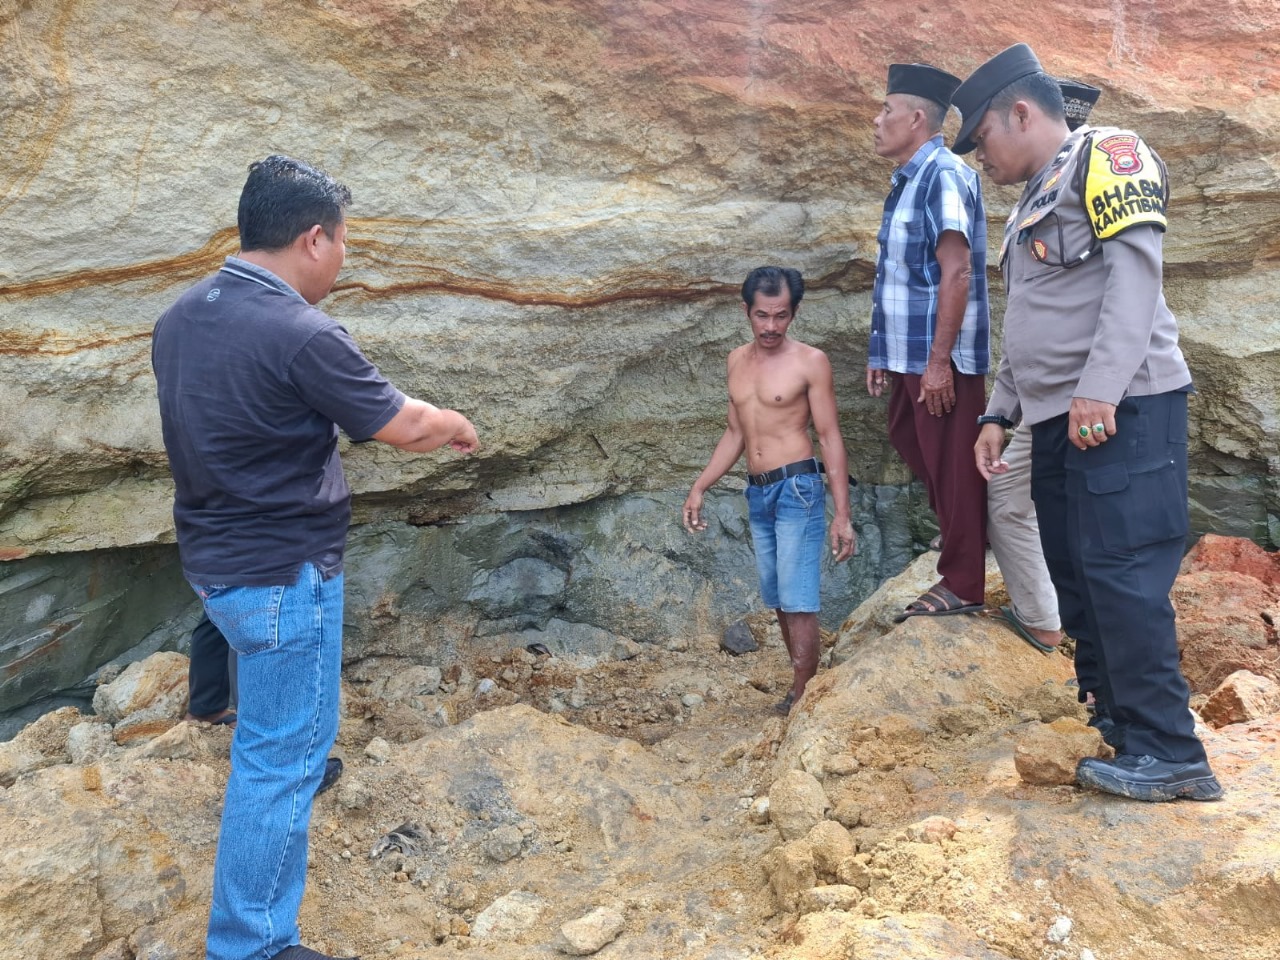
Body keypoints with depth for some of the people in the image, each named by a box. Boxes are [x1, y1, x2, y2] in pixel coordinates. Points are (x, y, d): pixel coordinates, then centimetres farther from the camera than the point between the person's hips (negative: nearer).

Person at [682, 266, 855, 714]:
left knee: (797, 601, -7)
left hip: (798, 490, -6)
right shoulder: (737, 361, 12)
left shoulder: (810, 361, -6)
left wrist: (842, 514, -11)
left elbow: (830, 438, -7)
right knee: (778, 601, 11)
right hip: (757, 494, 7)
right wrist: (699, 488, 13)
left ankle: (800, 698, 0)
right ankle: (805, 684, 22)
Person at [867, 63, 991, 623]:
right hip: (908, 352, 10)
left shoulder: (944, 176, -15)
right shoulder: (909, 179, 14)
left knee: (952, 466, 1)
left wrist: (939, 360, -24)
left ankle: (962, 586, 14)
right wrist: (882, 350, 18)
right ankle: (966, 531, 38)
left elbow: (956, 273, -22)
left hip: (940, 356, -9)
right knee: (909, 441, 20)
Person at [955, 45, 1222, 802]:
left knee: (1121, 573, -11)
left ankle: (1168, 754, -4)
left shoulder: (1106, 156, -3)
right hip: (1059, 420, 9)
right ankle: (1108, 714, 20)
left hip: (1121, 410, -9)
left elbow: (1135, 269, -18)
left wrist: (1098, 389, -26)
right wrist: (1001, 411, 20)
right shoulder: (1034, 205, 23)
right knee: (1075, 574, 10)